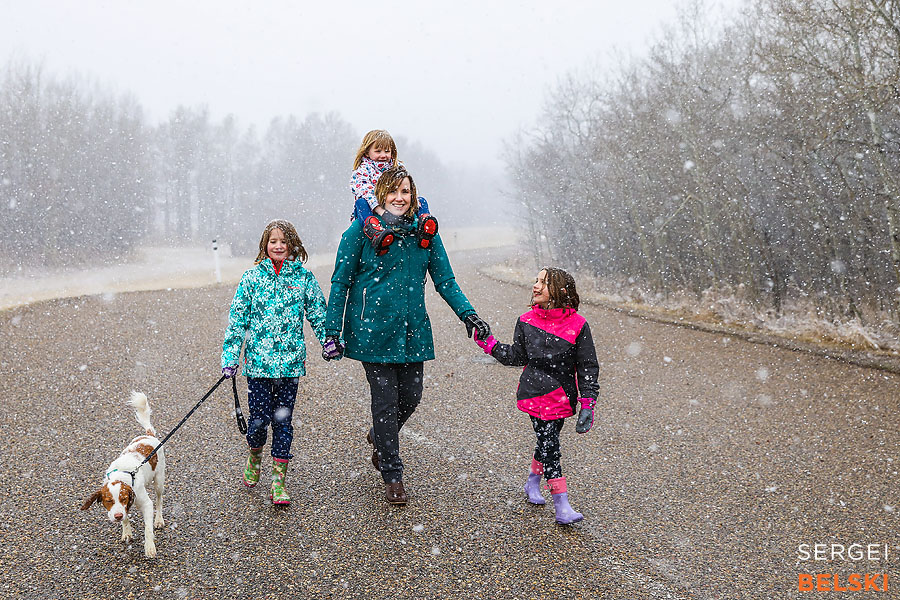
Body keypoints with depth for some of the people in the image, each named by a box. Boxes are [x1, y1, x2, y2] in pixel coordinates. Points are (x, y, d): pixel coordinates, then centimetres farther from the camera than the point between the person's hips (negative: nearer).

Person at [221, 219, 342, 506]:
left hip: (290, 361, 1)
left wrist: (329, 340, -5)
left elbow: (318, 312, 9)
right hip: (258, 361, 0)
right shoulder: (252, 277, 1)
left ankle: (278, 482, 13)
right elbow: (237, 319, 3)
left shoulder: (303, 277, 3)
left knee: (282, 420, 4)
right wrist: (230, 357, -1)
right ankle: (254, 456, 34)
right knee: (259, 418, 1)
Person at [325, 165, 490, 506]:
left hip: (412, 330, 4)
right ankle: (392, 476, 15)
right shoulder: (362, 230, -5)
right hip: (373, 330, -4)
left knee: (411, 397, 9)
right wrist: (333, 330, -5)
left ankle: (378, 437, 41)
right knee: (385, 400, -1)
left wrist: (467, 313, -6)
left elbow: (444, 280, 8)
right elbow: (341, 282, -1)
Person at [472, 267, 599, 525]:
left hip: (563, 396, 1)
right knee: (549, 444, -7)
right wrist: (490, 344, 1)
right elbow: (516, 357, 11)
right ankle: (562, 506, -4)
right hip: (535, 393, -1)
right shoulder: (526, 321, 1)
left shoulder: (577, 325, -6)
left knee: (548, 441, 13)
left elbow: (588, 367, -3)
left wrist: (587, 405, -8)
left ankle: (532, 484, 40)